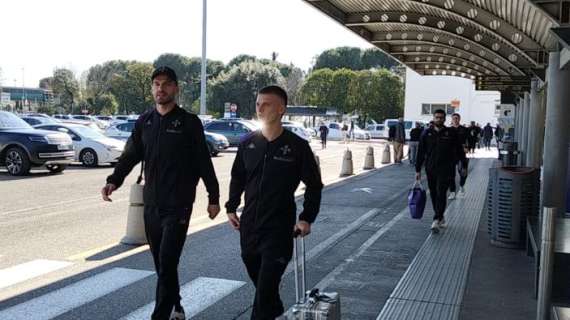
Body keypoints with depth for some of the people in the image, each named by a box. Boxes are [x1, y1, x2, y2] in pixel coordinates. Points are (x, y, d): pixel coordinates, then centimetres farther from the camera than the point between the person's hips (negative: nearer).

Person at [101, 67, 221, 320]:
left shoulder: (189, 122, -3)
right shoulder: (144, 122, 9)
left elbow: (204, 161, -2)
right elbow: (130, 155, 9)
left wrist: (213, 197, -1)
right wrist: (114, 181, -8)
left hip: (178, 204, -5)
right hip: (151, 203, 5)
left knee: (167, 262, -9)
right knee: (161, 262, 13)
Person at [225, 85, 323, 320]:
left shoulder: (297, 146, -9)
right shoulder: (248, 143, 3)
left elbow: (314, 184, -3)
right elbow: (237, 177, 15)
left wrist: (307, 218, -8)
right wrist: (231, 208, 10)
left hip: (279, 229, -5)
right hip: (249, 226, 5)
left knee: (266, 285, -8)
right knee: (257, 278, 19)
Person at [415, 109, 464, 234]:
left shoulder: (451, 133, 1)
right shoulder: (426, 133, 5)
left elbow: (459, 151, 6)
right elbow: (421, 152, 7)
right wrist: (418, 170, 5)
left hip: (445, 169, -3)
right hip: (430, 169, 3)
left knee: (441, 194, -13)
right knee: (433, 194, 9)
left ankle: (436, 220, -17)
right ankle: (441, 218, 24)